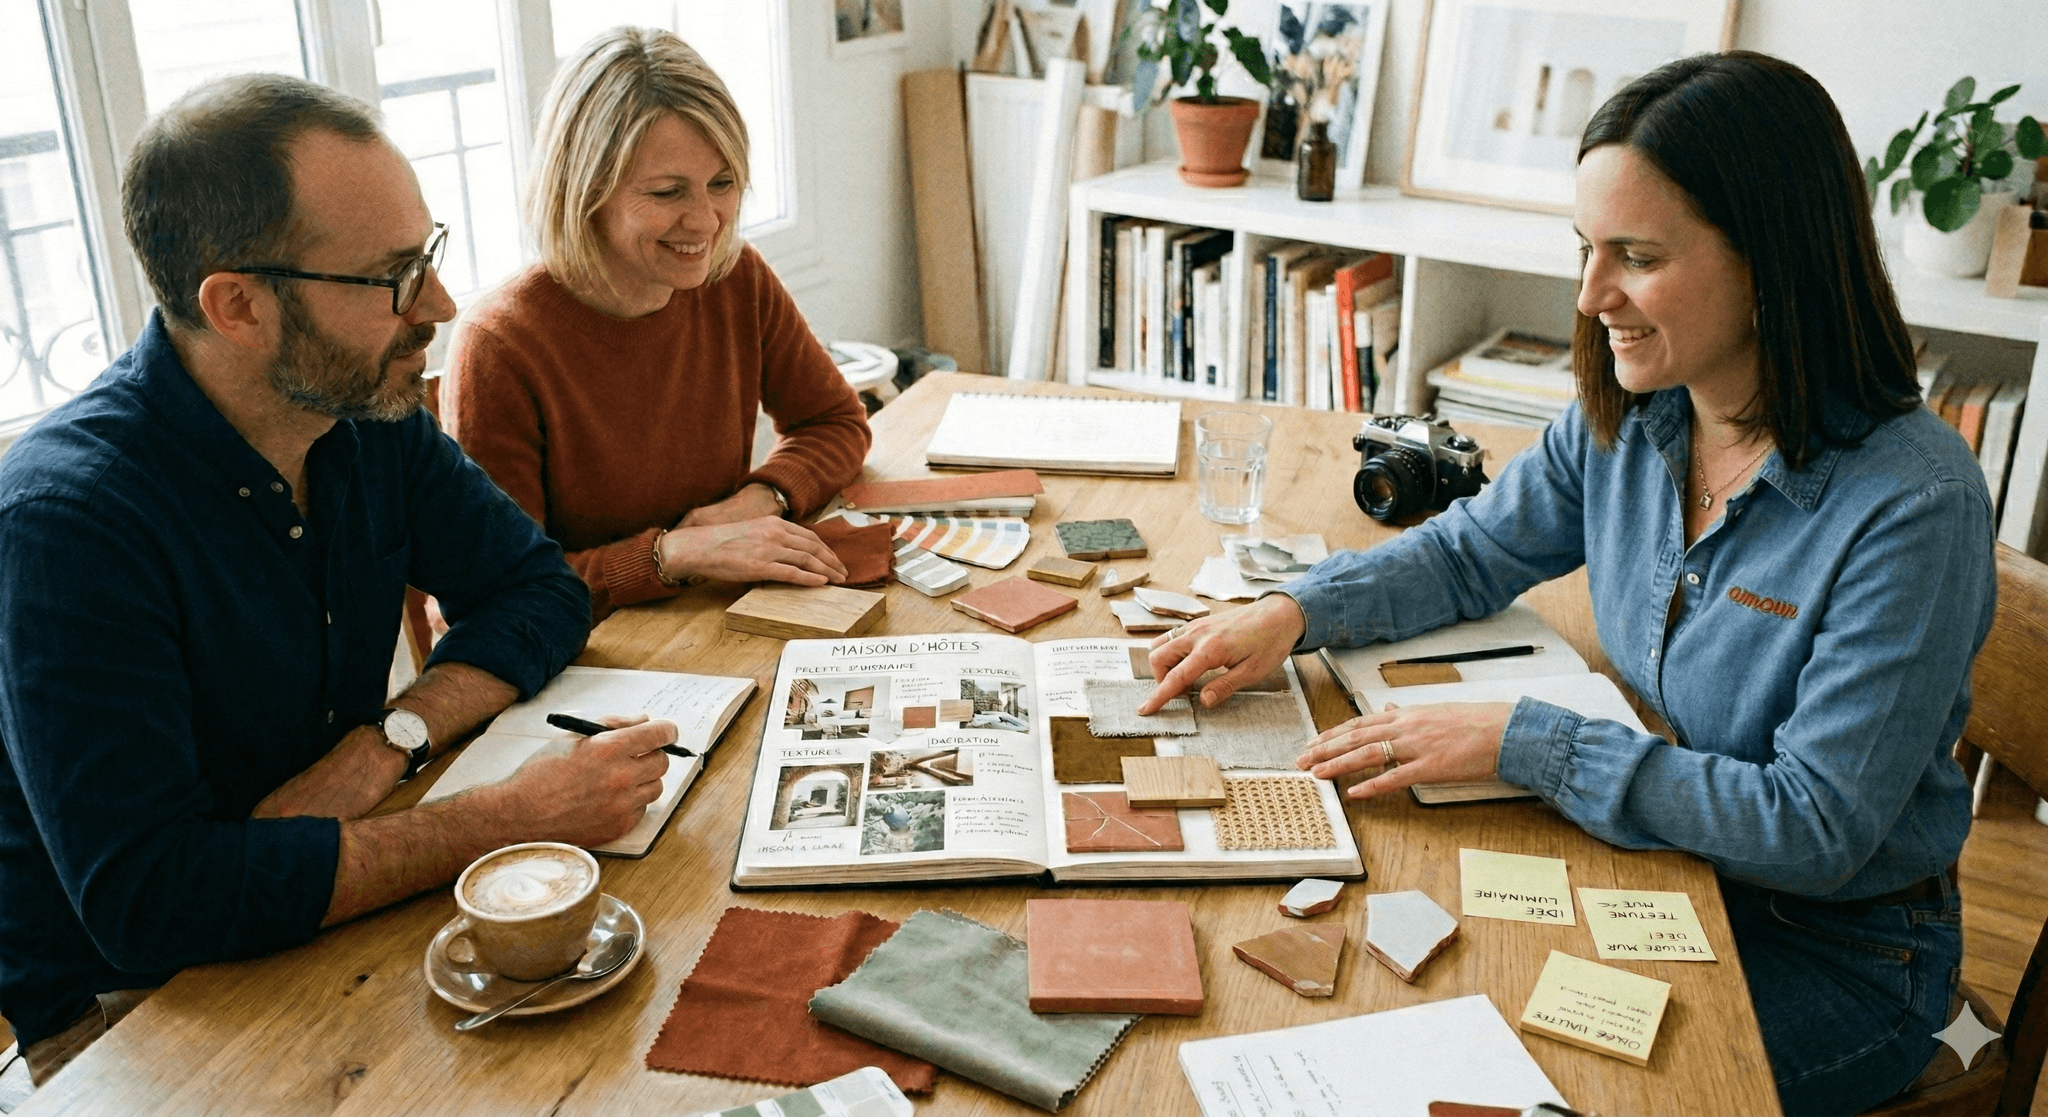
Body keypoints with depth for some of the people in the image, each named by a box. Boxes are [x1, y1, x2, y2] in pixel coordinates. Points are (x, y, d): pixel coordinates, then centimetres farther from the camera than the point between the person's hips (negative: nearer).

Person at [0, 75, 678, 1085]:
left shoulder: (369, 414, -5)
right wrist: (507, 820, -32)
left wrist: (391, 737, -16)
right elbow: (146, 897, -31)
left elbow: (539, 588, 2)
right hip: (126, 997, -6)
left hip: (332, 920, 6)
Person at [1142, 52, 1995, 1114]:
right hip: (1664, 863, 5)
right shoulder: (1626, 417, -8)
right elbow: (1471, 551, 6)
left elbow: (1815, 829, -27)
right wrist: (1295, 610, -12)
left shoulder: (1912, 504, -27)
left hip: (1840, 954, -5)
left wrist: (1523, 740, -29)